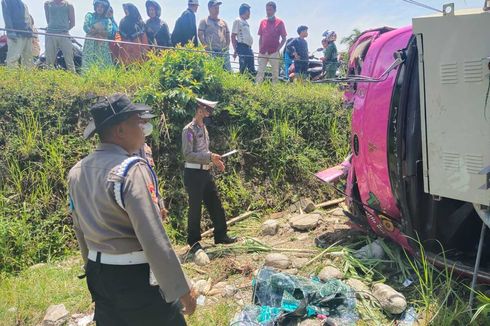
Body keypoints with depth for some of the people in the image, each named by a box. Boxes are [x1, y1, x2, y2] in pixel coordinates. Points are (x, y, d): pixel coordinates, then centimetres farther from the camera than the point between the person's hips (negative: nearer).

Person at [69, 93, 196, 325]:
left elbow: (80, 230, 12)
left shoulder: (77, 172, 2)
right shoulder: (131, 169, -22)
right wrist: (181, 288, -18)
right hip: (136, 277, -7)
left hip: (99, 274, 8)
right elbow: (153, 238, -25)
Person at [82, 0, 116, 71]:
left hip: (103, 45, 1)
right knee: (88, 62, -10)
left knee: (103, 62, -8)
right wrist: (99, 30, -5)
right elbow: (85, 28, 0)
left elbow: (110, 32, -3)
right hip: (90, 43, -1)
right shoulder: (89, 16, 13)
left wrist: (93, 30, -8)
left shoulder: (107, 20, 13)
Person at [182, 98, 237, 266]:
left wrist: (215, 160, 9)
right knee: (195, 208, 1)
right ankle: (194, 243, 14)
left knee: (216, 205, 13)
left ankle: (221, 236, 26)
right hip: (194, 173, -8)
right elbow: (188, 154, -19)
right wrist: (209, 157, -24)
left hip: (206, 173, 8)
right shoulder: (189, 130, -12)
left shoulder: (203, 128, 14)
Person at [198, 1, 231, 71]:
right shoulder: (204, 21, 10)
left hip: (224, 52, 4)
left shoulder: (223, 22, 23)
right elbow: (200, 35, -1)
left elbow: (228, 36, 22)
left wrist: (227, 47, 5)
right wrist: (207, 47, -11)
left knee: (228, 70, -5)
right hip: (211, 52, -4)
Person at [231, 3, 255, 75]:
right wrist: (236, 50, -14)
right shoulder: (238, 21, -5)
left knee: (252, 69, 8)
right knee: (243, 67, -9)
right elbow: (233, 36, -9)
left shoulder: (246, 22, 20)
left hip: (249, 47, 9)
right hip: (242, 47, -9)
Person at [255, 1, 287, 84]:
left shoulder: (279, 22, 2)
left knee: (275, 73, 0)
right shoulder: (263, 22, 13)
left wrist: (278, 49, -8)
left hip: (274, 53, -3)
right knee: (260, 72, -1)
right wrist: (260, 49, 6)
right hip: (263, 53, 3)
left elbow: (284, 39, 2)